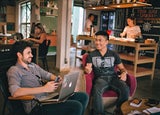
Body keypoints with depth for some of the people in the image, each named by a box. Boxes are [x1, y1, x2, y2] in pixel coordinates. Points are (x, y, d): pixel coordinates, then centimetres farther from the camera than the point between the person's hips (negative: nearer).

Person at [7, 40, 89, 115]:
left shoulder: (33, 65, 18)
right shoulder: (14, 70, -6)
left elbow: (47, 75, 27)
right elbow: (15, 92, -24)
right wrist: (44, 88, -26)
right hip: (36, 105, -8)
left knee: (83, 96, 0)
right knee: (76, 106, -24)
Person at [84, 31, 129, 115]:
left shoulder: (113, 54, 15)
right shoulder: (91, 55, 13)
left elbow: (122, 68, 17)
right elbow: (88, 68, 3)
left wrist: (124, 73, -7)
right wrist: (87, 70, -22)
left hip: (113, 77, 2)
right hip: (100, 78, -1)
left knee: (125, 90, -29)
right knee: (96, 91, -36)